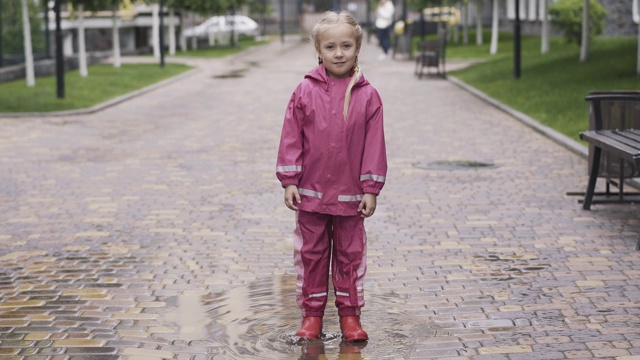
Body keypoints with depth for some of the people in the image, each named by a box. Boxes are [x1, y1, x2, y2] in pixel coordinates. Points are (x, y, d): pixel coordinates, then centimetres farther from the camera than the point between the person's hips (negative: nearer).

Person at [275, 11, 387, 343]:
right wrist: (289, 181, -5)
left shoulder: (367, 96, -4)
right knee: (311, 253, 9)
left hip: (350, 196, 0)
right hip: (310, 192, 0)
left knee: (350, 255, 9)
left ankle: (349, 313, 21)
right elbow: (291, 139, -1)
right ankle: (311, 313, 20)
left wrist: (371, 189, -4)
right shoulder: (305, 91, -3)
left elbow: (374, 145, -2)